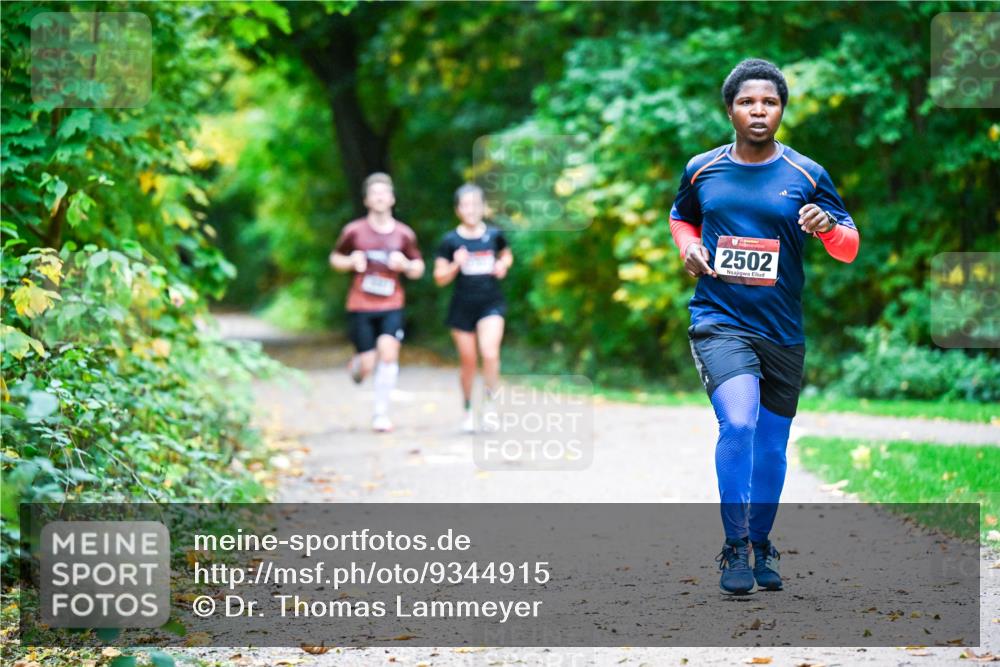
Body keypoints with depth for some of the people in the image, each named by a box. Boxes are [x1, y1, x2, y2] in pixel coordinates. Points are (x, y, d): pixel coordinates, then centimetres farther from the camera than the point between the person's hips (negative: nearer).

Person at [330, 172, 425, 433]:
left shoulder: (404, 234, 3)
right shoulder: (354, 231, -1)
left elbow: (418, 269, 13)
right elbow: (335, 258, 12)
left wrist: (405, 264, -10)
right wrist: (351, 262, -9)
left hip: (391, 306, 1)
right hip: (360, 306, -1)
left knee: (389, 353, -18)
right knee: (368, 365, -4)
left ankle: (381, 413, -6)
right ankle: (356, 364, 35)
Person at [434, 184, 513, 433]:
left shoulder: (494, 235, 0)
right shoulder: (451, 241, -5)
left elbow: (507, 255, 20)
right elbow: (440, 278, -2)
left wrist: (503, 265, -1)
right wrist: (456, 265, -20)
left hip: (491, 304, 0)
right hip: (462, 307, 0)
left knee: (490, 353, -19)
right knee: (468, 361, 8)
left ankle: (490, 401, 1)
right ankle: (467, 409, 27)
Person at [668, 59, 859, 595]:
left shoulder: (807, 176, 0)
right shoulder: (702, 170, 4)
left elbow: (849, 248, 4)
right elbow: (681, 218, 24)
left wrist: (828, 226, -18)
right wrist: (689, 249, 2)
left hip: (783, 330, 2)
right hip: (719, 322, -2)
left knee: (771, 446, 11)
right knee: (737, 423, -24)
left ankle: (761, 543, 33)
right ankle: (734, 548, -15)